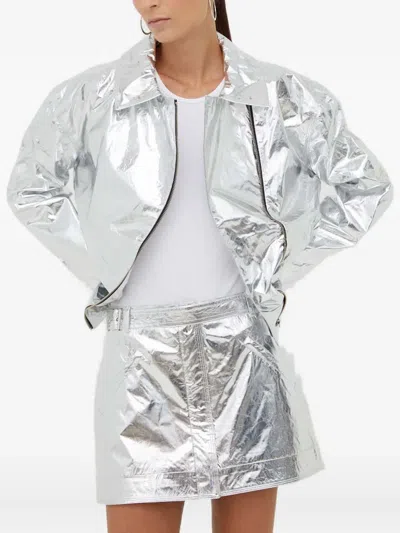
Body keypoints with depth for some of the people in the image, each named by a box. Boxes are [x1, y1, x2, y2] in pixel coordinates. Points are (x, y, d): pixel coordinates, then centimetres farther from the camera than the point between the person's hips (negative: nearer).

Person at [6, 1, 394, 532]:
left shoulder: (281, 96, -2)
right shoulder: (92, 97, -3)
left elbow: (366, 186, 10)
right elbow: (30, 190, 13)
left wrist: (283, 268, 4)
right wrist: (97, 270, 4)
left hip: (242, 348, 1)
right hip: (142, 357, 0)